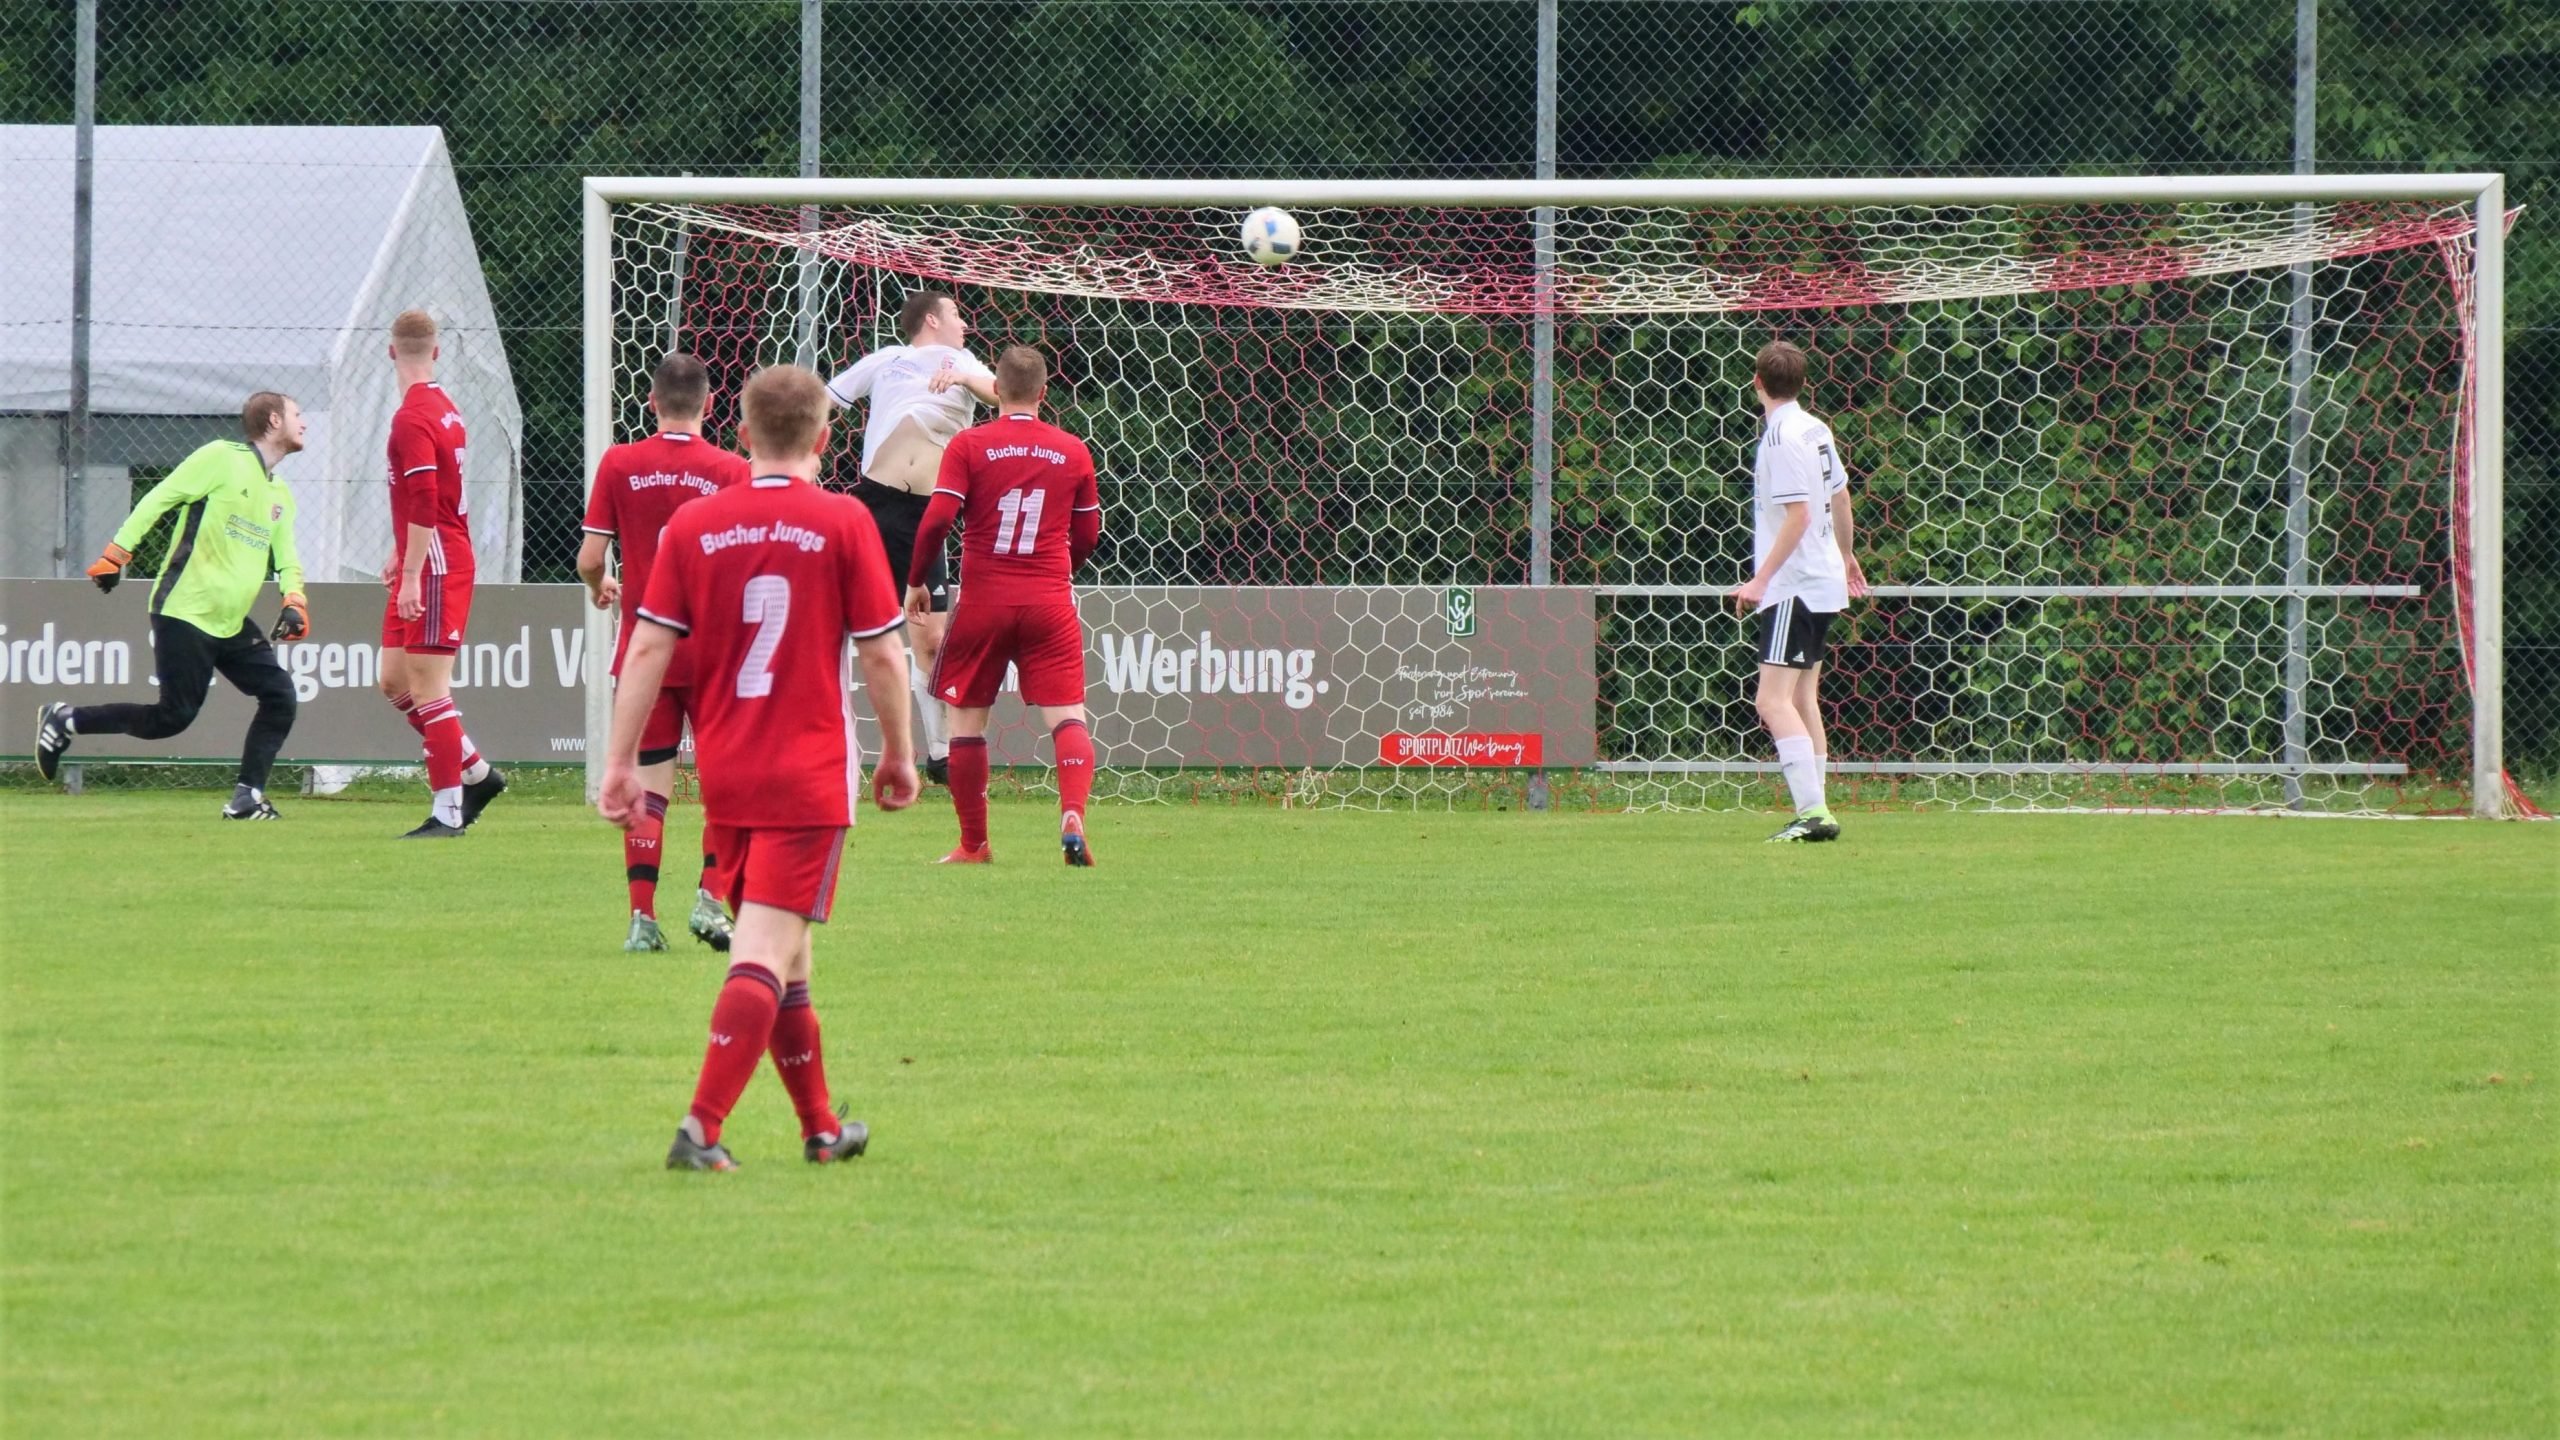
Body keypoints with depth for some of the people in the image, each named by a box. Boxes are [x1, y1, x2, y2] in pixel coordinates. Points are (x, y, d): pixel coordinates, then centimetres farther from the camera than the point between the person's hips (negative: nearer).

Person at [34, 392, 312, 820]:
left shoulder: (280, 495, 16)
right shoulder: (222, 459, -8)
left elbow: (286, 560, 19)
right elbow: (158, 499, -9)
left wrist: (294, 601, -1)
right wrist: (116, 554, -14)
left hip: (231, 624, 8)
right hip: (184, 611, -8)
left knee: (280, 696, -6)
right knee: (174, 716, -10)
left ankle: (247, 798, -3)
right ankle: (64, 721, 4)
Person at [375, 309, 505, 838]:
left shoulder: (412, 419, -16)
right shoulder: (442, 409, 14)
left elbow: (424, 505, -23)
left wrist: (412, 574, -23)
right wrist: (401, 555, 33)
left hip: (435, 570, -9)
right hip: (427, 564, 9)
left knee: (427, 689, -7)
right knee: (395, 681, 14)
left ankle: (447, 811, -4)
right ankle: (477, 774, 21)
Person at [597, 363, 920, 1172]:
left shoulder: (693, 524, 2)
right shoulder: (843, 524, -6)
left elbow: (648, 649, -1)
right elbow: (882, 654, -4)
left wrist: (621, 762, 3)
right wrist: (900, 755, 9)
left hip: (724, 773, 4)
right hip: (810, 773, -4)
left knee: (782, 953, 17)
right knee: (767, 953, -7)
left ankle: (821, 1127, 28)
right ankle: (701, 1128, -19)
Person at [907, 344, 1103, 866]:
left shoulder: (969, 446, -4)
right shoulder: (1073, 452, 4)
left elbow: (937, 520, -11)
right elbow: (1087, 535, 12)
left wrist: (916, 582, 3)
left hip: (984, 601, -1)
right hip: (1050, 603, 1)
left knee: (965, 717, 11)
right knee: (1066, 715, 0)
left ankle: (973, 844, 14)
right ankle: (1073, 814, -24)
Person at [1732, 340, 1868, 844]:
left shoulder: (1783, 438, -16)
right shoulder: (1815, 429, 10)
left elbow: (1798, 516, -22)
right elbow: (1840, 498, 23)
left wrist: (1761, 579, -21)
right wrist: (1845, 556, 39)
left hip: (1794, 587, -10)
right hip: (1824, 584, 10)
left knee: (1774, 701, -15)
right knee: (1802, 700, 16)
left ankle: (1812, 811, -24)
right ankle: (1813, 814, 19)